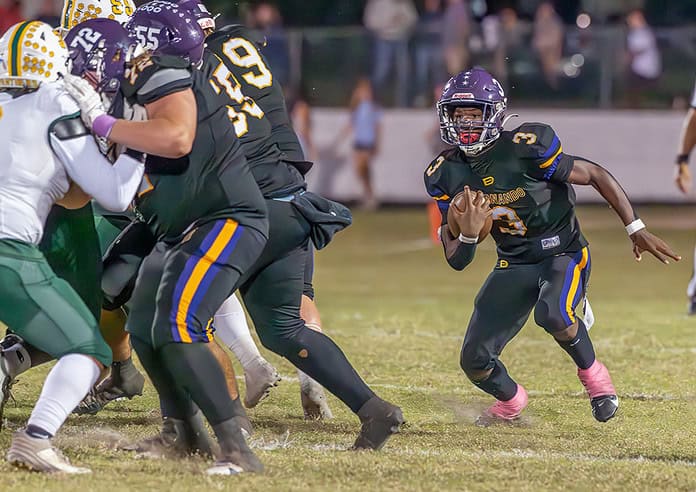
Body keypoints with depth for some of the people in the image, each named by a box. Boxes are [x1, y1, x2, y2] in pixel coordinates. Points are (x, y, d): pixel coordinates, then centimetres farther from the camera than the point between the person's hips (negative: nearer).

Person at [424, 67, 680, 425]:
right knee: (475, 362, -1)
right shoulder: (446, 175, -7)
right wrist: (466, 233, -28)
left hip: (563, 253, -5)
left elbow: (595, 175, -13)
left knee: (552, 314, -37)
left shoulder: (526, 149, -23)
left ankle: (592, 374, -5)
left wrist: (636, 229, -13)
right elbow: (457, 261, -5)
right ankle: (510, 402, 34)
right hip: (513, 265, 5)